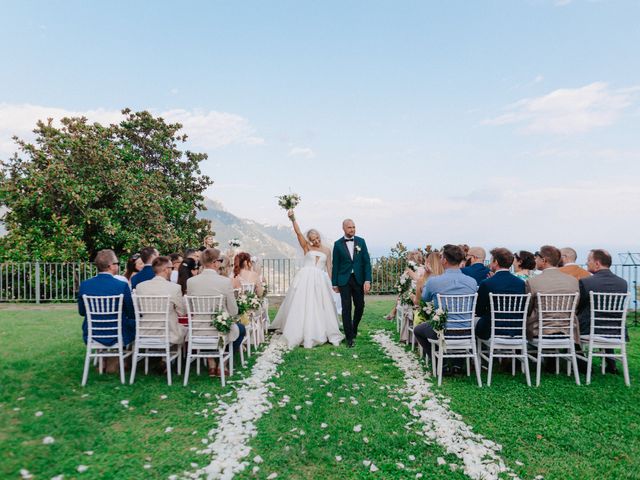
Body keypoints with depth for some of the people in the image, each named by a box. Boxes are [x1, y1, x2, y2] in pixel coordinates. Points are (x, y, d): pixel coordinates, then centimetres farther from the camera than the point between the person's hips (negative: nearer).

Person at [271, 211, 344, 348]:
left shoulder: (326, 250, 12)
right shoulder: (307, 247, 6)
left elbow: (329, 268, 12)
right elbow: (298, 232, -5)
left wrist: (331, 282, 3)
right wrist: (292, 218, -17)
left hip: (321, 281, 2)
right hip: (305, 279, -2)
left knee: (320, 307, 3)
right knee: (302, 306, -1)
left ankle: (321, 333, 14)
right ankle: (302, 334, 7)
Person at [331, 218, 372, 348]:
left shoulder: (361, 241, 3)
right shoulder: (338, 244, 0)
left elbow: (367, 262, 0)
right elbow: (335, 265, 2)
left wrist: (367, 280, -9)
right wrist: (334, 283, 1)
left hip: (359, 279, 2)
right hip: (344, 280, -2)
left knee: (360, 306, 9)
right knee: (346, 308, -1)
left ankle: (354, 328, 35)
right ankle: (349, 337, 8)